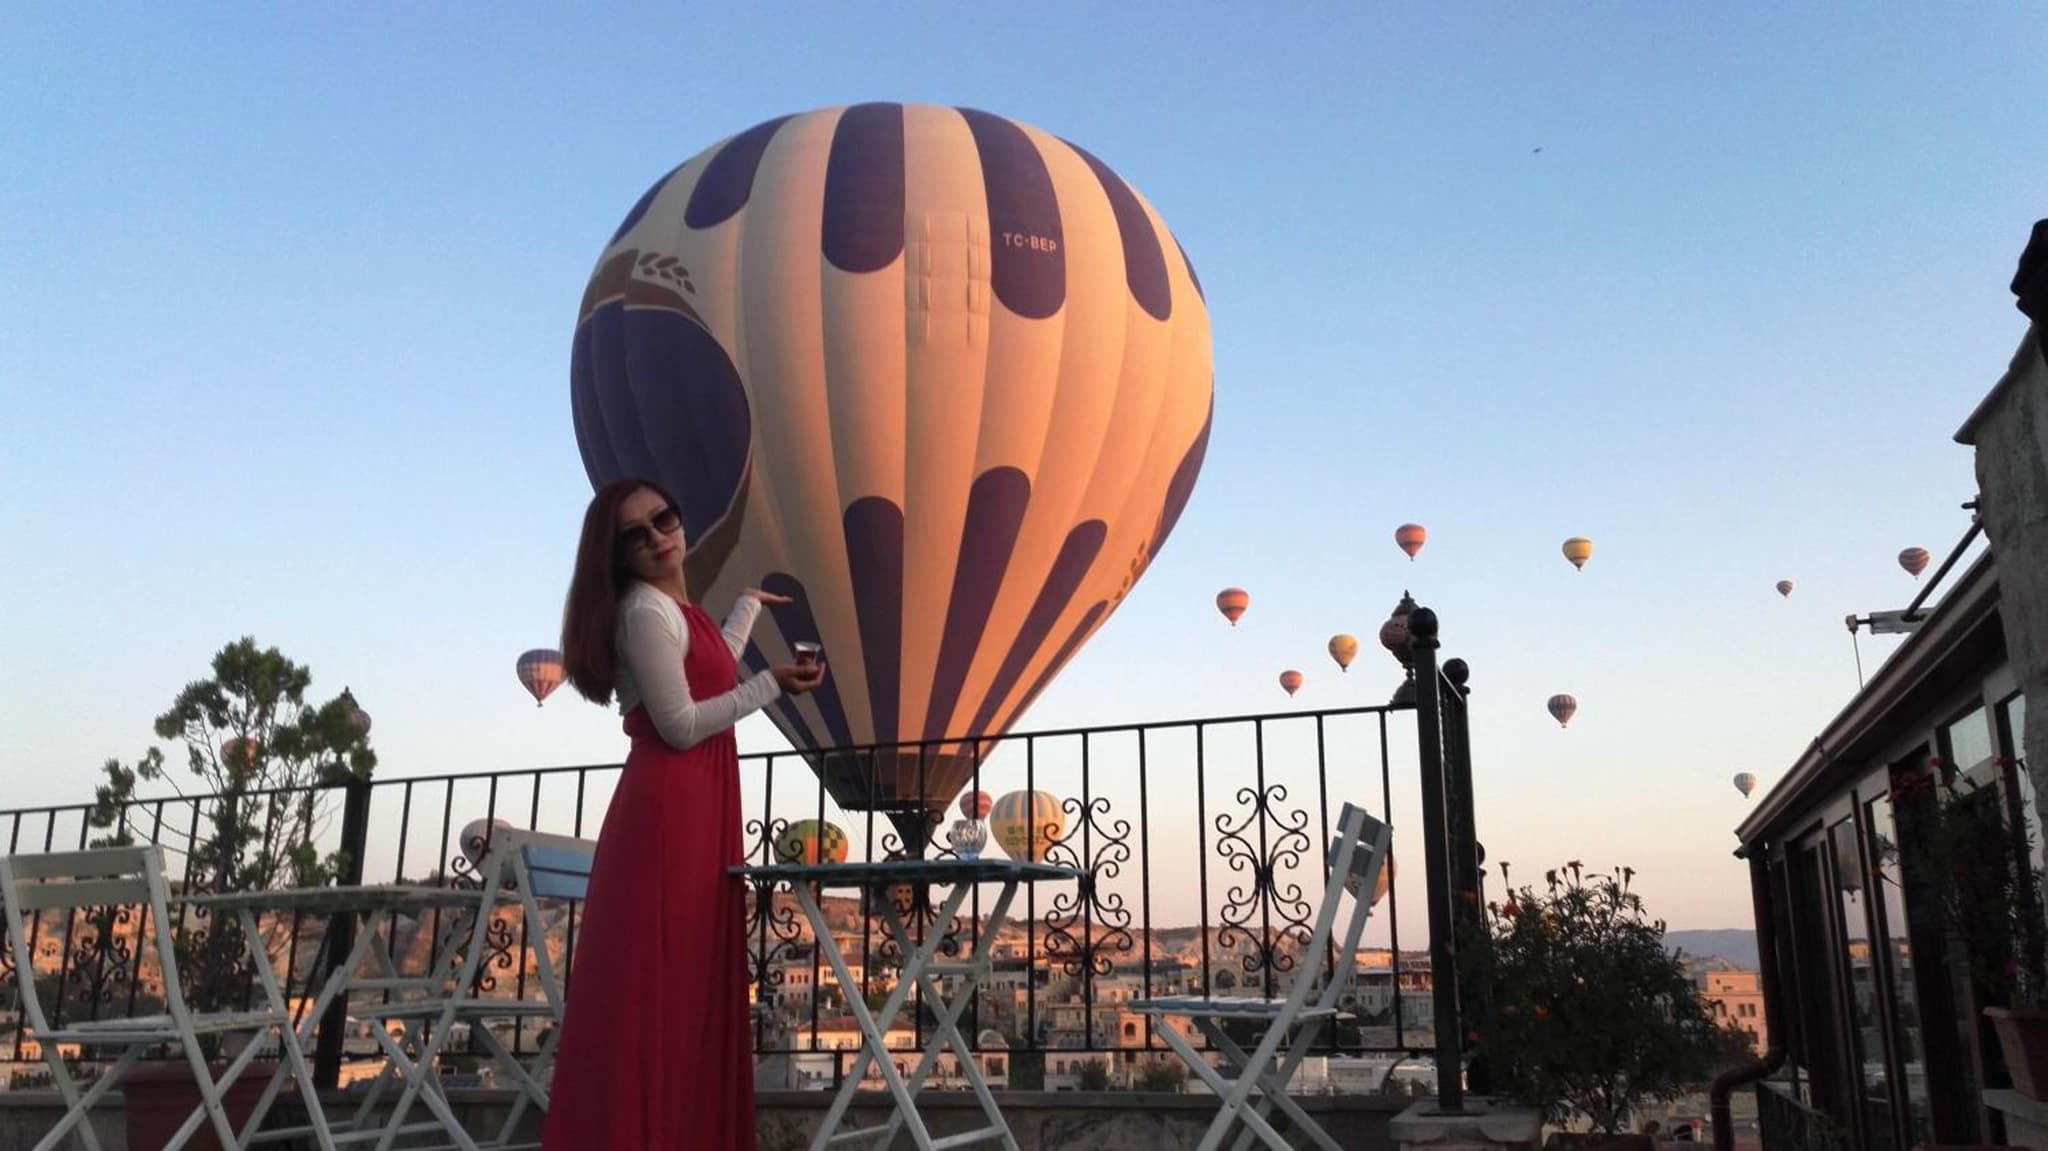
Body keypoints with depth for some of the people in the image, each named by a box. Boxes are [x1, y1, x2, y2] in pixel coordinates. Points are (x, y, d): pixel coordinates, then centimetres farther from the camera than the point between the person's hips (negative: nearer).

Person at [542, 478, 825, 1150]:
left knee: (693, 984, 10)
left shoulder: (678, 608, 17)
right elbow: (681, 725, -18)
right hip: (667, 809, -10)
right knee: (655, 986, -10)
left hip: (700, 806, 10)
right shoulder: (646, 610, -12)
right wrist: (773, 685, -12)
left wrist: (749, 606, 46)